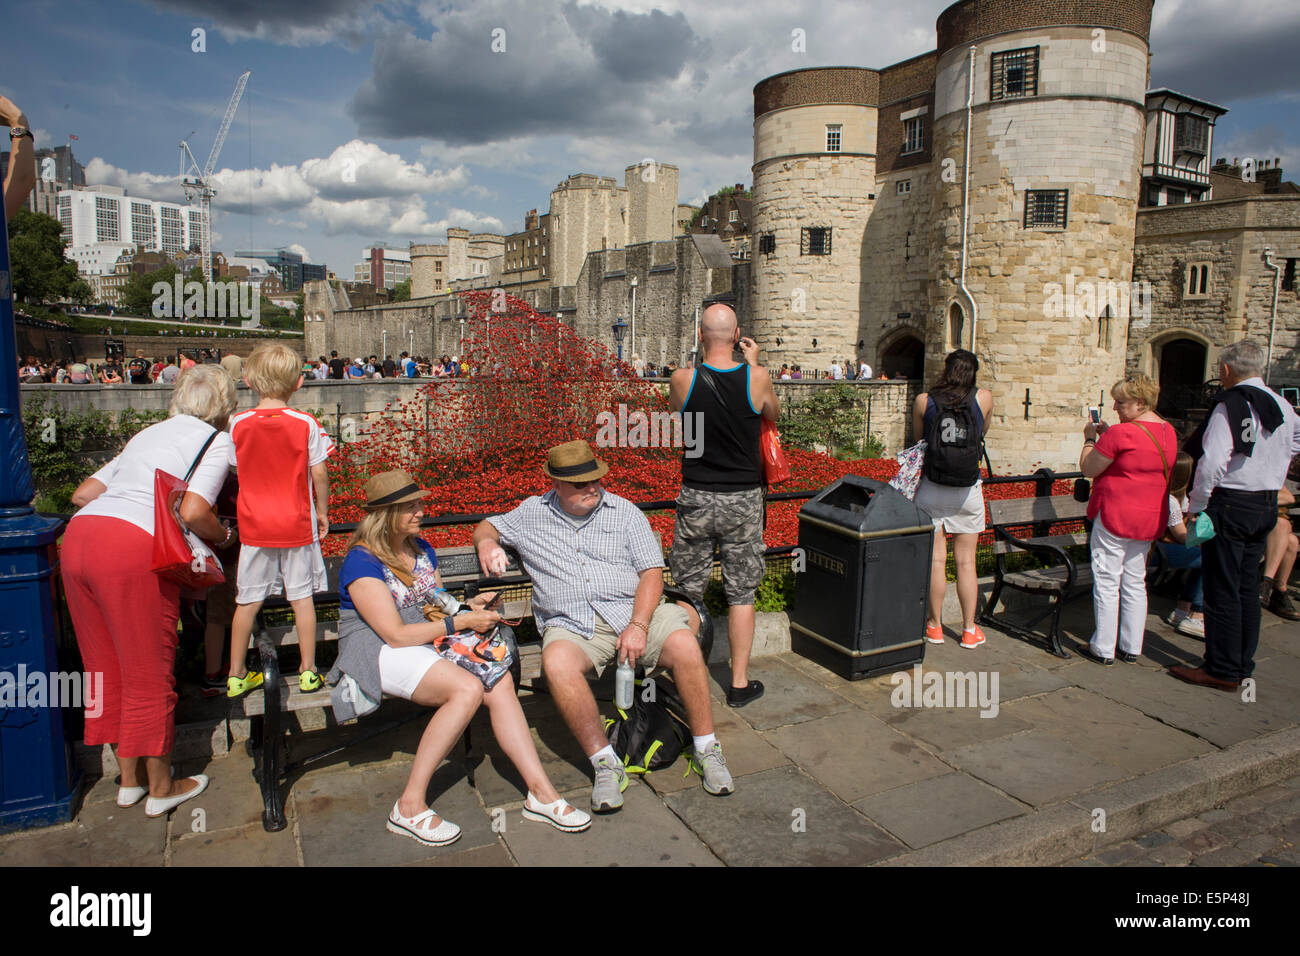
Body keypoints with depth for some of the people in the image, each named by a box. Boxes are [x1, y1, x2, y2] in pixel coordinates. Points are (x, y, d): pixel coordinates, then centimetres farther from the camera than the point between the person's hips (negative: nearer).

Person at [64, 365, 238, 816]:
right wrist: (224, 535, 9)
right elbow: (193, 512, -10)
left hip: (79, 533, 8)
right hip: (134, 548, -7)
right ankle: (161, 788, 21)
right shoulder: (217, 441, 5)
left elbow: (82, 494, 23)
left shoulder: (149, 433, 26)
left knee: (106, 667, 17)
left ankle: (129, 779, 33)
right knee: (148, 673, 6)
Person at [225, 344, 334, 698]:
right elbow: (319, 474, -7)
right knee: (302, 597, 8)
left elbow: (235, 469, 4)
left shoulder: (238, 424, -4)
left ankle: (236, 675, 20)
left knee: (248, 601, 10)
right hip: (297, 524, -1)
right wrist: (322, 512, 7)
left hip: (254, 525, 2)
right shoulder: (306, 424, -10)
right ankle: (308, 671, 16)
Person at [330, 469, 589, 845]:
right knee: (467, 688, -32)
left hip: (431, 641, 7)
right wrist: (460, 622, -16)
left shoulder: (422, 549, 13)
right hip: (383, 652, -7)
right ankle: (410, 806, -22)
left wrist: (471, 605, -1)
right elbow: (396, 635, -17)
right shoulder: (363, 563, -12)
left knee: (500, 683, -21)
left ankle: (541, 793, -19)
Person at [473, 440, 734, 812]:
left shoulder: (624, 511, 11)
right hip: (571, 625, 0)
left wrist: (638, 626, -12)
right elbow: (487, 526, 29)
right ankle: (605, 763, -21)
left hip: (632, 611, 0)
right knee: (557, 662, -35)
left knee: (684, 643, -28)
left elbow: (651, 572, 4)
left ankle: (706, 749, -9)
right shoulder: (532, 513, 15)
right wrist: (487, 543, 2)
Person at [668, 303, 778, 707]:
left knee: (688, 593, 13)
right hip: (743, 499, 0)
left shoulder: (682, 381, -10)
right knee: (741, 594, 11)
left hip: (696, 498, 0)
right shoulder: (757, 379, -10)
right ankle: (739, 683, 19)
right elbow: (774, 413, 11)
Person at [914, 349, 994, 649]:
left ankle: (935, 625, 16)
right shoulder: (984, 398, -2)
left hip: (932, 489, -1)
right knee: (966, 561, 9)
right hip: (968, 491, 1)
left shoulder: (923, 401, -5)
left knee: (936, 559, 7)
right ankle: (969, 630, 18)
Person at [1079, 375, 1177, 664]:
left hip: (1115, 516, -8)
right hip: (1151, 518, 8)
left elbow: (1088, 468, -11)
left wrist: (1090, 438, 2)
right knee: (1135, 583, 14)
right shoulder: (1168, 432, 8)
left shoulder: (1121, 433, -19)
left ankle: (1103, 649, 7)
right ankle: (1132, 648, 21)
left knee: (1107, 584, 1)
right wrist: (1108, 435, 13)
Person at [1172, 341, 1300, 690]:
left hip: (1230, 505, -8)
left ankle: (1222, 671, 6)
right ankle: (1242, 665, 24)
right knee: (1247, 588, 15)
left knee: (1222, 590, -1)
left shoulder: (1229, 405, -15)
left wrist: (1196, 506, -13)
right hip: (1267, 506, 8)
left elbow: (1212, 462, -22)